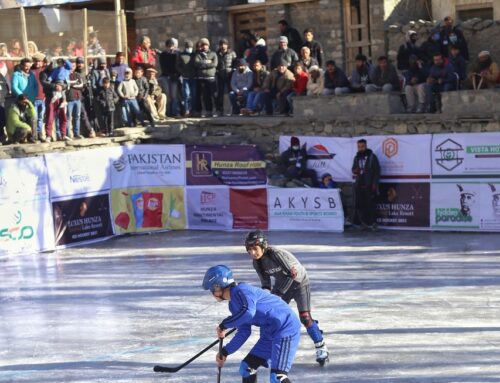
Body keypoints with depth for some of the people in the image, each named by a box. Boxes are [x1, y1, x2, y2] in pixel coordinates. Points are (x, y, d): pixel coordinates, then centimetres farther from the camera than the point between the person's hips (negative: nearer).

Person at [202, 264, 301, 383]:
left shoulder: (240, 291, -17)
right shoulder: (234, 303, 14)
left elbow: (248, 312, -36)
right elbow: (244, 332, 17)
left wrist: (224, 325, -23)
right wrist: (225, 352, 12)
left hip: (286, 329, -11)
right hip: (269, 333, 11)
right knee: (247, 367, 13)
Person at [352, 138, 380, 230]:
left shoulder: (372, 157, 0)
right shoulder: (357, 157, 15)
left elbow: (377, 171, -3)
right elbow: (354, 169, 24)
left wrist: (374, 183, -10)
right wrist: (355, 171, -2)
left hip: (369, 185, -5)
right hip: (359, 185, 5)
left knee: (370, 204, -9)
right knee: (359, 204, 1)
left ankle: (372, 222, -3)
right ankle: (364, 222, 7)